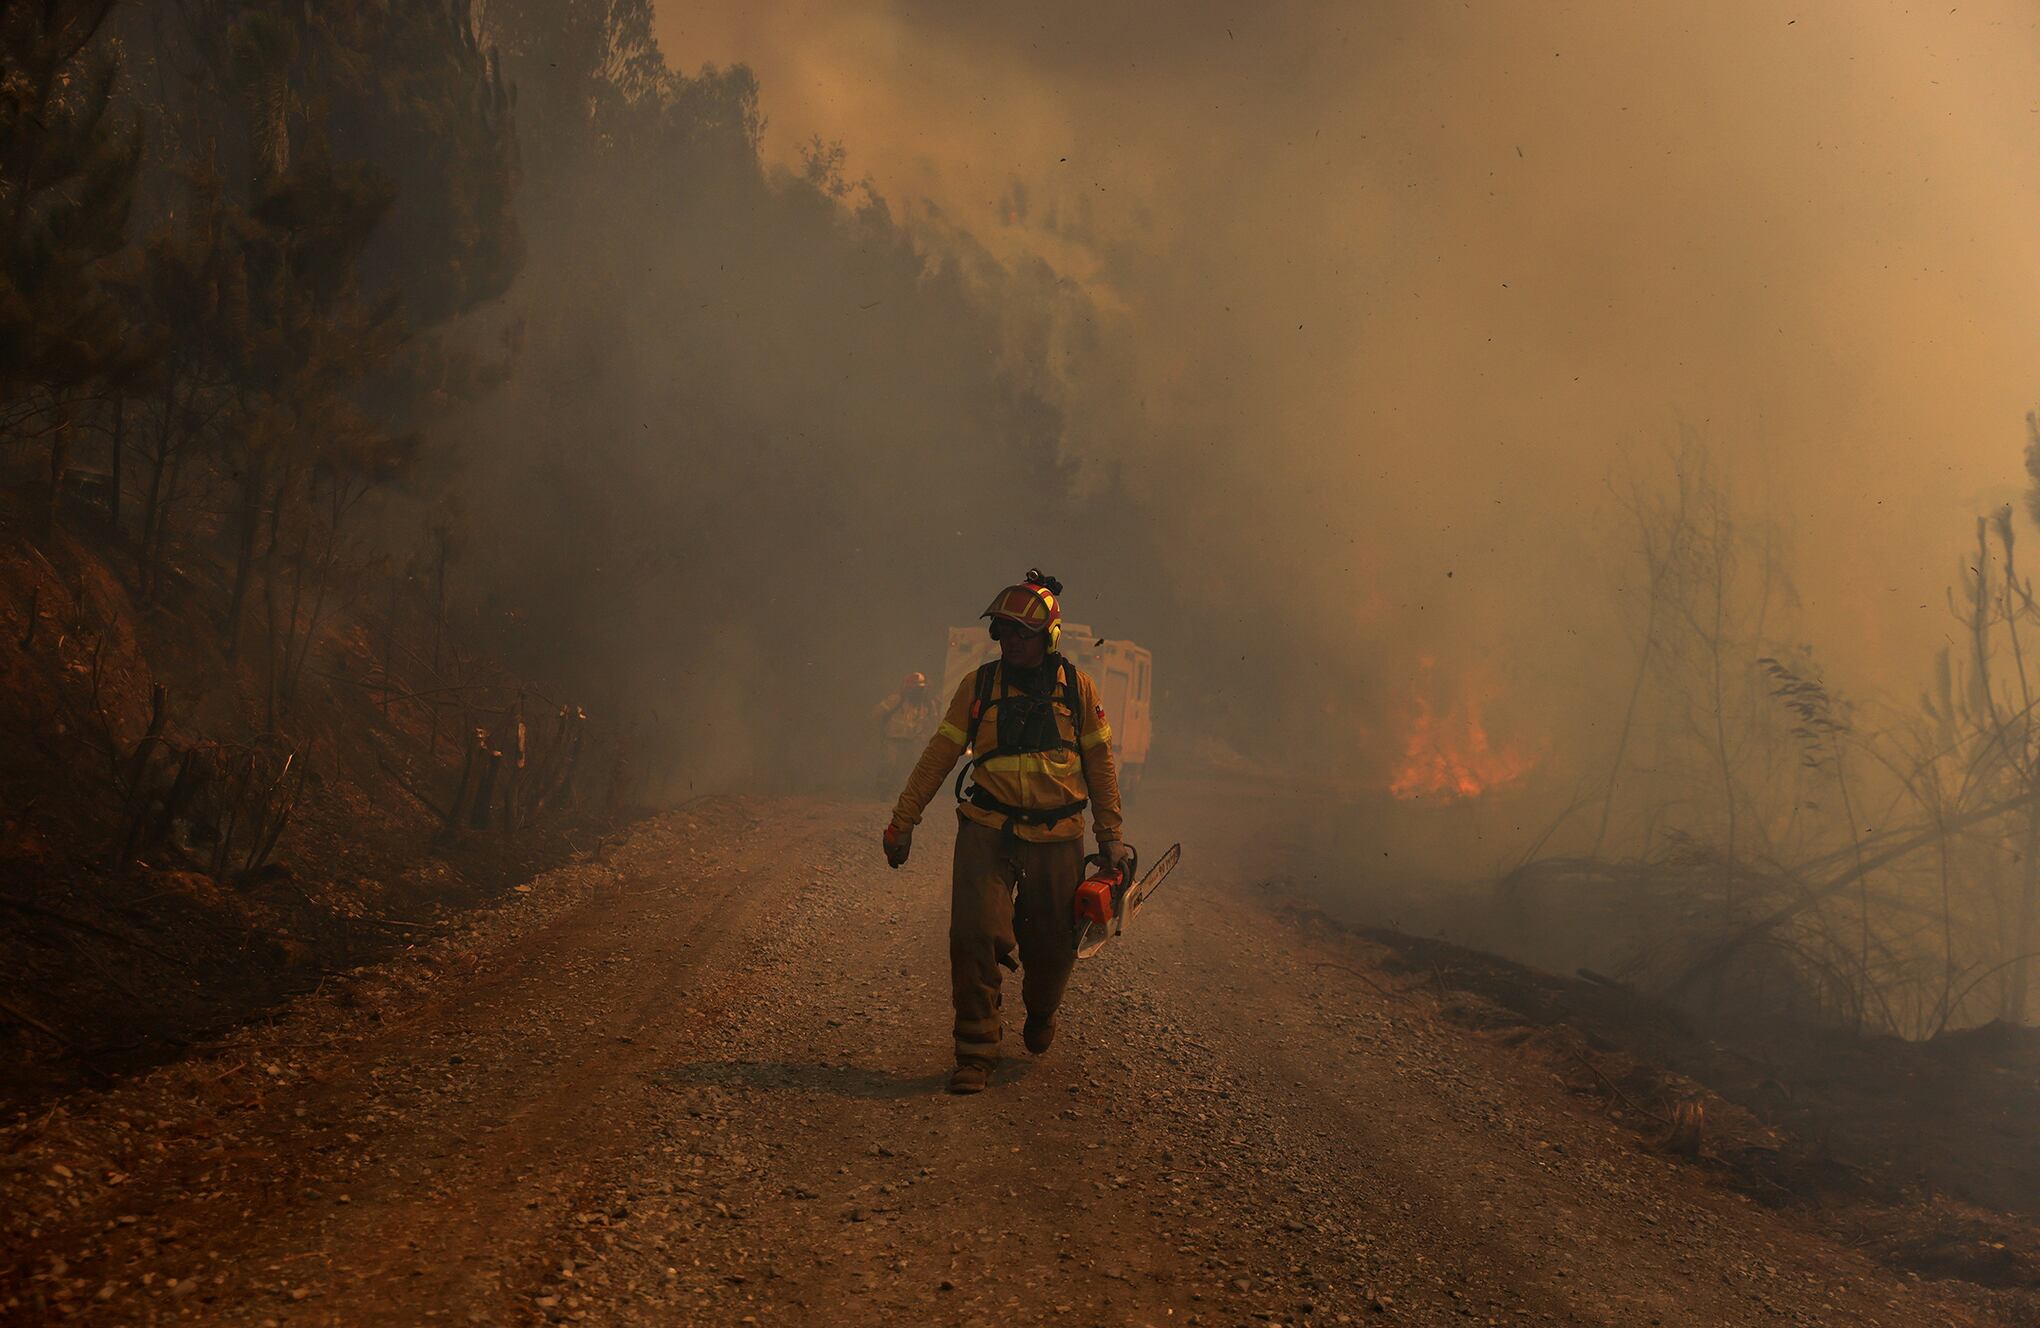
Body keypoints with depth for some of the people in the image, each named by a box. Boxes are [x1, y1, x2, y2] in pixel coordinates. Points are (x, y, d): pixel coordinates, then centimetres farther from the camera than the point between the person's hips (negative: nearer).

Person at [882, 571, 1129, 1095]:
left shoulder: (1077, 688, 2)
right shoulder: (978, 686, 1)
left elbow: (1100, 764, 9)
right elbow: (938, 756, 6)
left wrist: (1111, 834, 8)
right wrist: (903, 821, 6)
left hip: (1057, 840, 1)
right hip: (989, 833, 0)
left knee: (1052, 946, 7)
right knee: (974, 935, -14)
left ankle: (1041, 1016, 40)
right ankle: (975, 1052, -6)